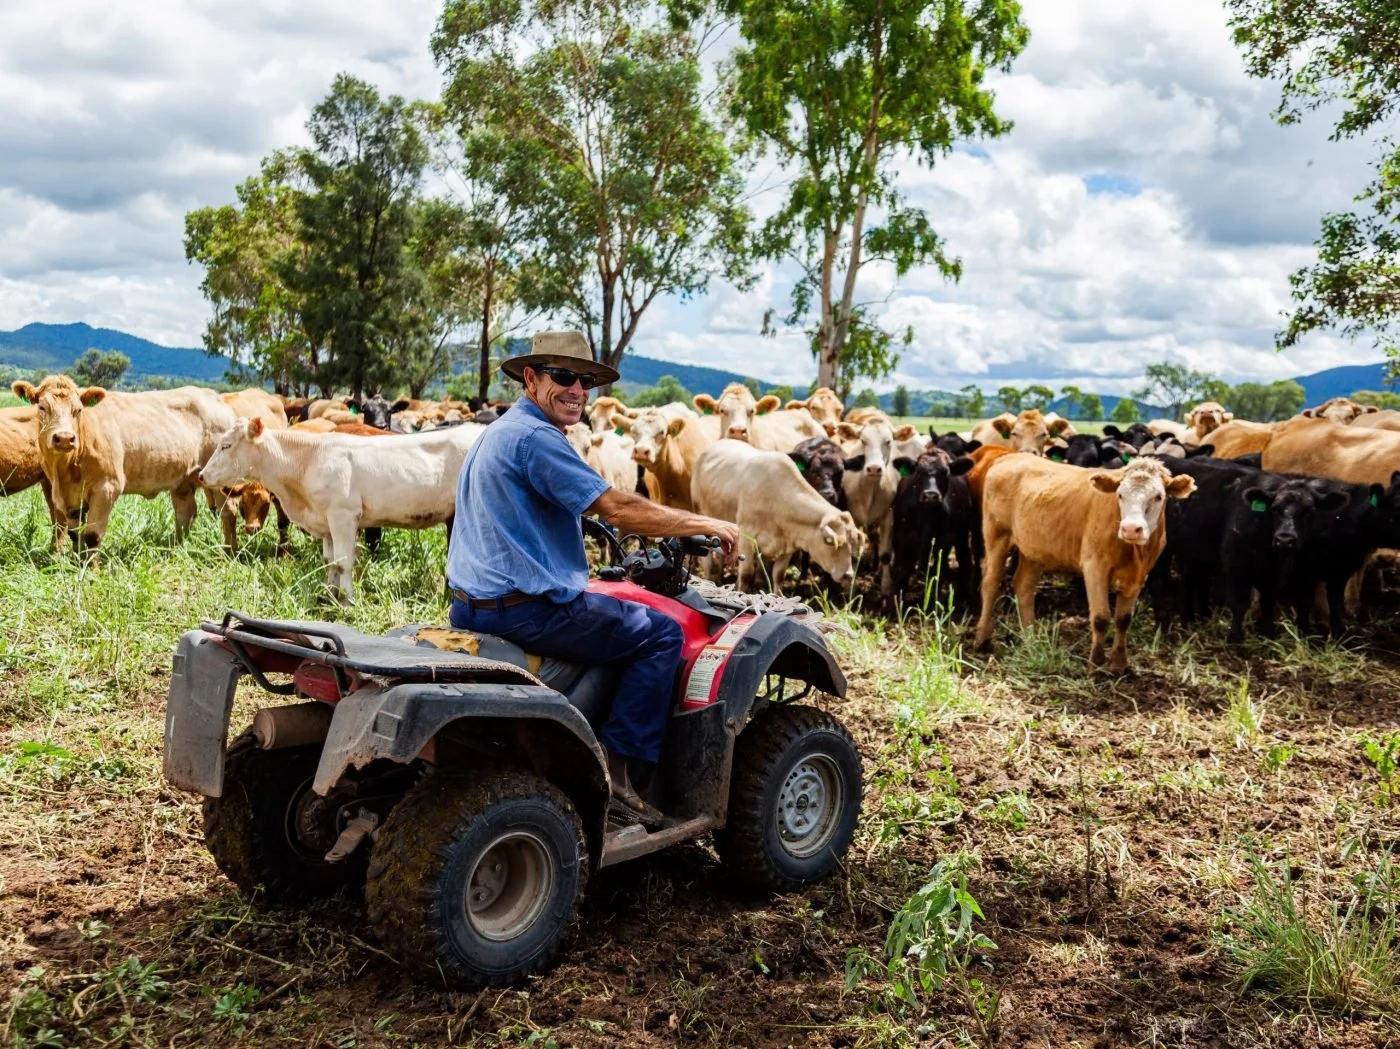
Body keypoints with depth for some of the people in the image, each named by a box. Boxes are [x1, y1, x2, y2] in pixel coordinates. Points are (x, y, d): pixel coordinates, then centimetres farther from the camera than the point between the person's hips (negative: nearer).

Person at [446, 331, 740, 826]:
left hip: (473, 606, 11)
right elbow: (617, 509, -20)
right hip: (524, 609, -11)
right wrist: (707, 524, -11)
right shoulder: (535, 436, -15)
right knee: (662, 633, -5)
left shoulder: (499, 433, 17)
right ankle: (613, 771, -4)